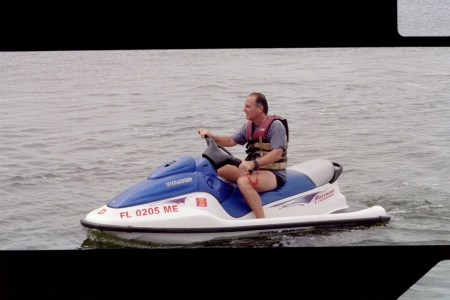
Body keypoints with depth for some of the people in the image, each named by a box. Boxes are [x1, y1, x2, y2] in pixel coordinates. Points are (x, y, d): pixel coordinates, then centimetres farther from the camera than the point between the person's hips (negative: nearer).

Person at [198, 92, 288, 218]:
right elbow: (231, 141, 20)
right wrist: (212, 137, 2)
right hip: (253, 170, 9)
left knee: (243, 182, -37)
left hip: (274, 174, -9)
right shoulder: (249, 125, 11)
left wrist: (253, 163, -33)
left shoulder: (275, 125, -13)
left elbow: (277, 153, -23)